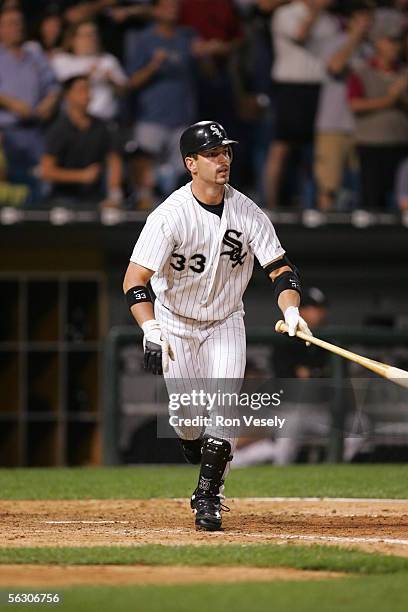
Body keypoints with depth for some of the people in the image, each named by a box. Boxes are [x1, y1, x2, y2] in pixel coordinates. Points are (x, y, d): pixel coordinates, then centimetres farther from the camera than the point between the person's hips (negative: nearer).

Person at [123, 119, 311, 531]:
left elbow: (280, 268, -8)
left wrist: (291, 310, -28)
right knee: (187, 416, -2)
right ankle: (207, 474, 30)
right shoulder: (170, 216, -23)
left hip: (225, 323, 2)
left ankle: (208, 498, -5)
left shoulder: (247, 212, -12)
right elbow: (135, 280, -28)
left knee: (224, 407, -14)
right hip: (175, 323, -2)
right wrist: (151, 331, -43)